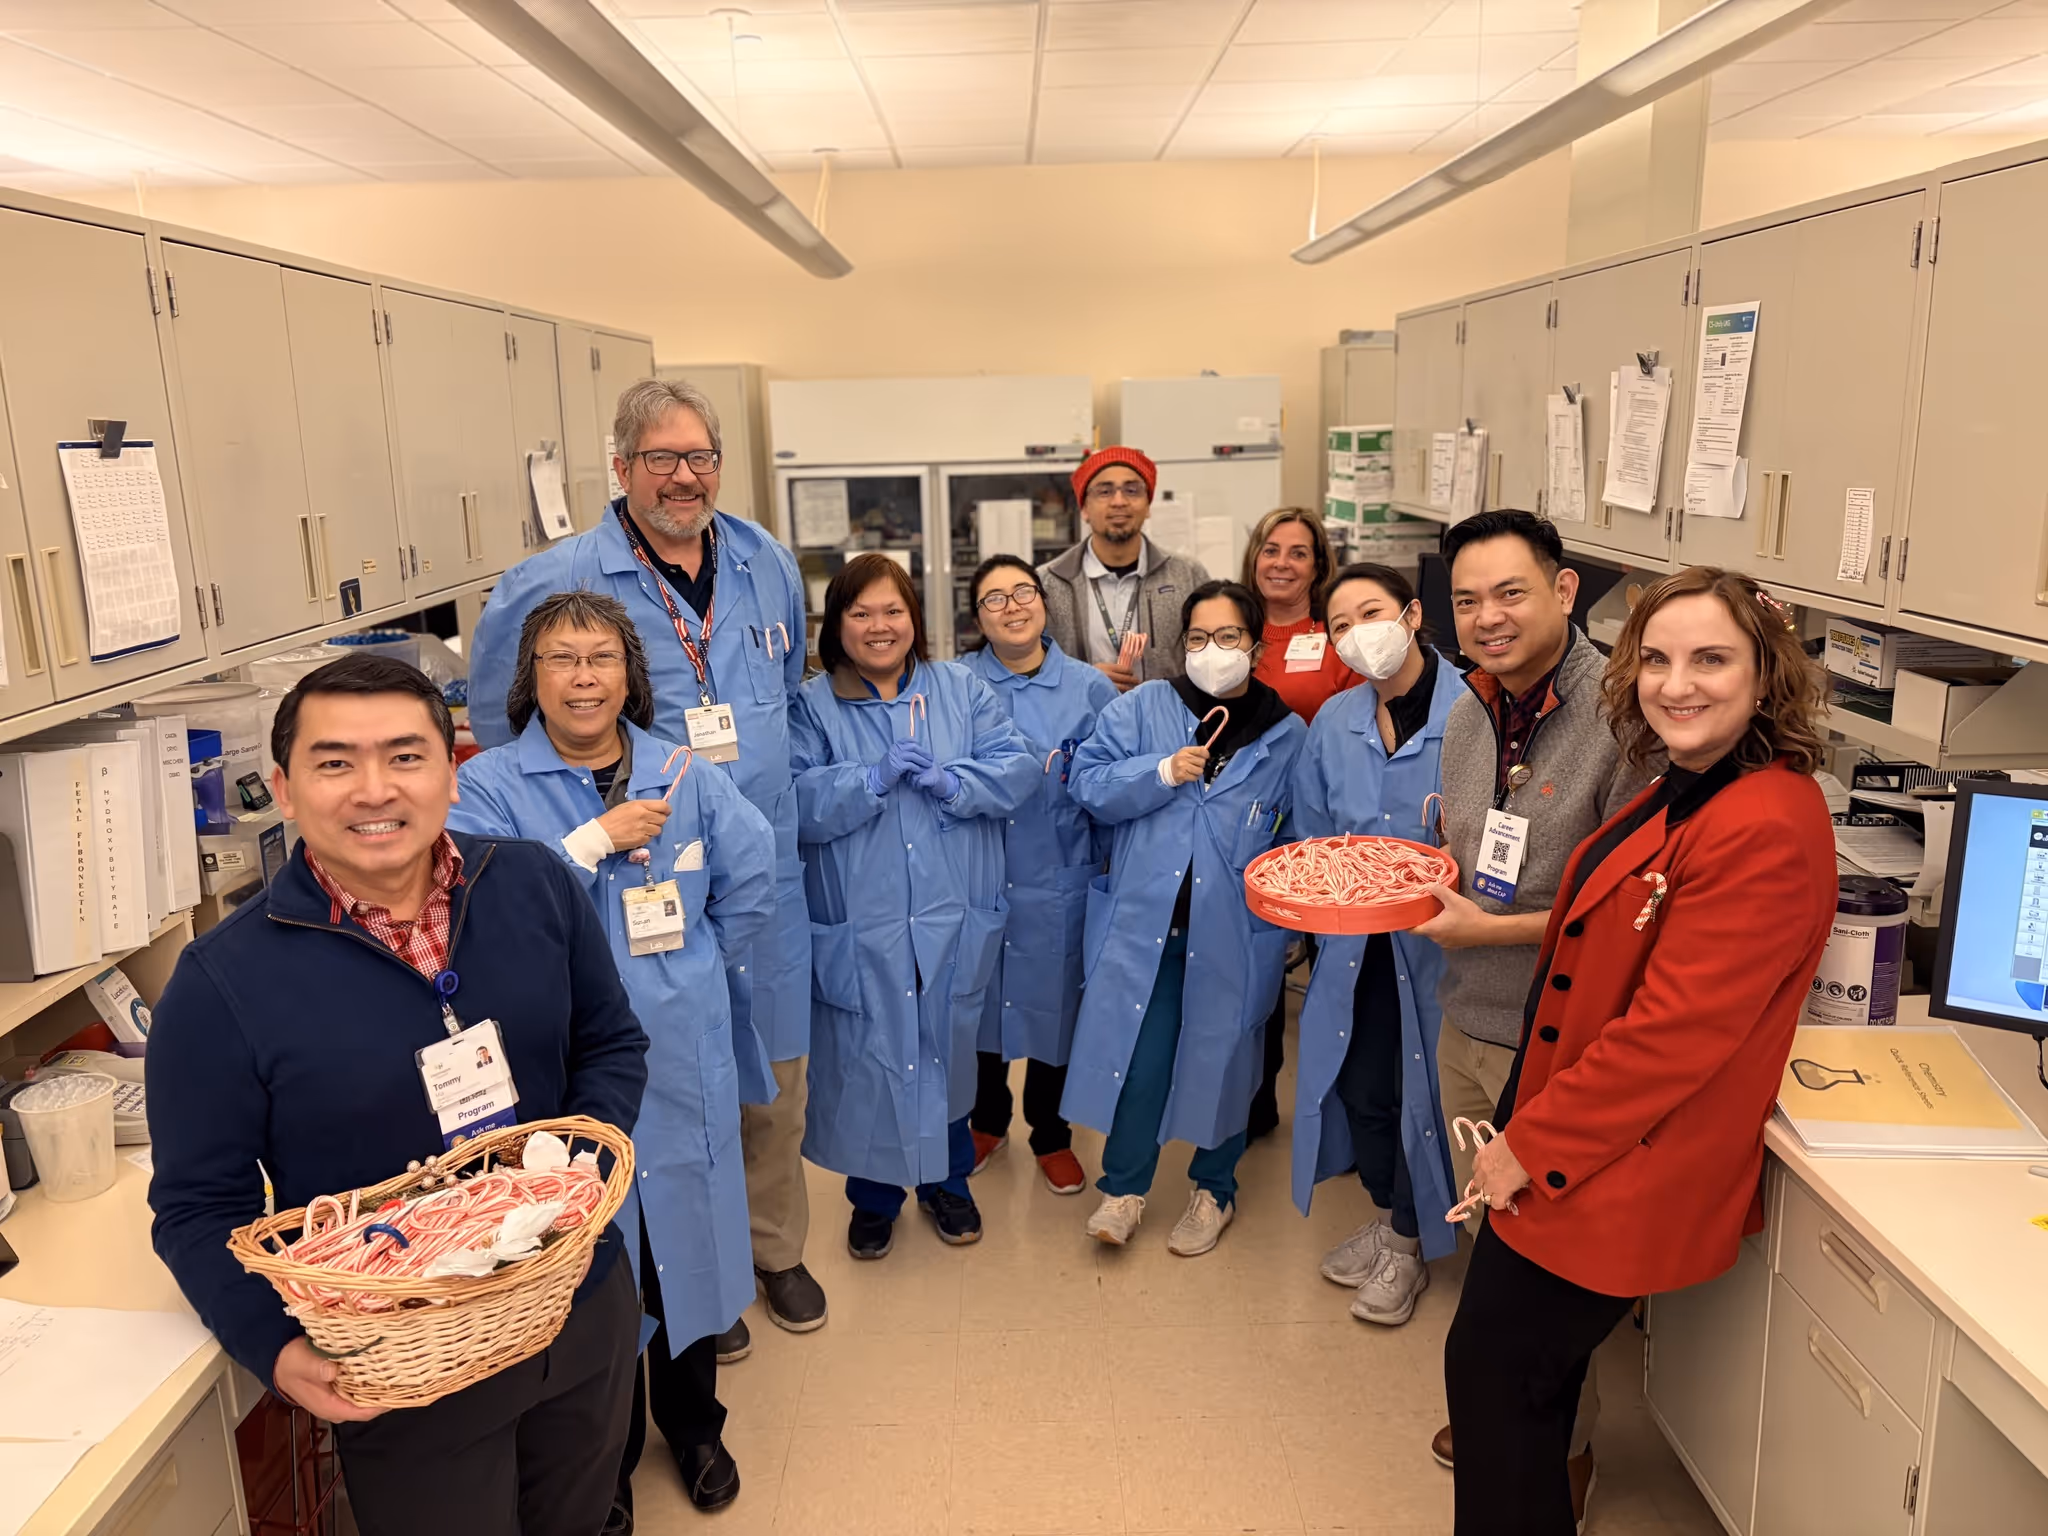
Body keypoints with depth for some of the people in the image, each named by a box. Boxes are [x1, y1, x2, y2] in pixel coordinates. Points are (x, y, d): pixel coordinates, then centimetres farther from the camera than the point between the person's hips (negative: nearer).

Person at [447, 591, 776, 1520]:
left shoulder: (682, 775, 2)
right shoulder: (488, 788, -7)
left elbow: (753, 880, 7)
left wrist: (686, 968, 7)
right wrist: (597, 841, -21)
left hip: (681, 1065, 3)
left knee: (684, 1245, 16)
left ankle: (693, 1425, 41)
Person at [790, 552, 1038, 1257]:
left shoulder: (962, 690, 5)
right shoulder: (812, 706, 0)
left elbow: (1017, 770, -4)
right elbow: (798, 804, -13)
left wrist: (948, 780, -19)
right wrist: (875, 777, -22)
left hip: (955, 921, 2)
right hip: (859, 928, -2)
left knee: (950, 1051, 15)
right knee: (866, 1061, 6)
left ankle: (946, 1181, 37)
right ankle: (873, 1196, 30)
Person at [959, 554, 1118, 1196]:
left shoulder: (1091, 690, -1)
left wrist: (1106, 871, -2)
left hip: (1059, 882, 0)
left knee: (1054, 1006, 11)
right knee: (979, 1000, 15)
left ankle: (1051, 1137, 35)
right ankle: (987, 1121, 41)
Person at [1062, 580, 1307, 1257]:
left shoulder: (1286, 734, 3)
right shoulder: (1143, 708, 2)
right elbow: (1090, 783, -3)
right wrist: (1162, 772, -16)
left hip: (1234, 930, 1)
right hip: (1144, 918, 0)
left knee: (1220, 1053, 12)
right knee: (1139, 1053, 0)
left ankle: (1213, 1189, 33)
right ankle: (1124, 1187, 21)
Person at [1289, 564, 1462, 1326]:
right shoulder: (1334, 722, 2)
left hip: (1438, 942, -5)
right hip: (1354, 944, 5)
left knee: (1422, 1084, 8)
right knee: (1359, 1085, 16)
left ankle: (1409, 1244, 32)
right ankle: (1387, 1215, 43)